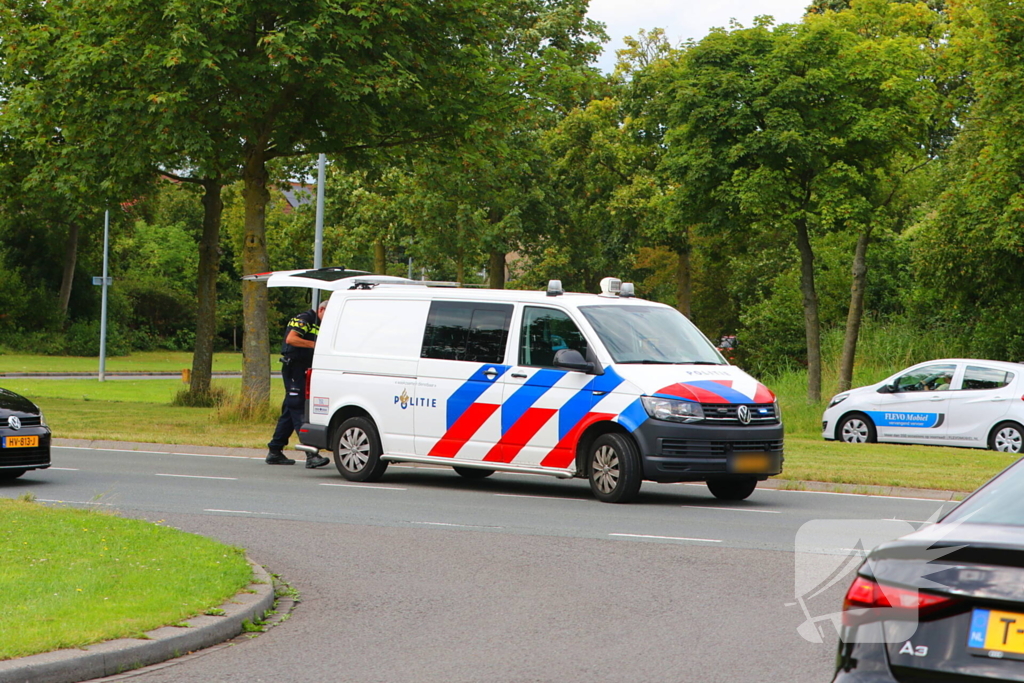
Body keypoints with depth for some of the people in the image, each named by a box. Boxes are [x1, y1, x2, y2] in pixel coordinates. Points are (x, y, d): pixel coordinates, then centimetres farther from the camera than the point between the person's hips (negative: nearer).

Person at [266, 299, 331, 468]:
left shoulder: (317, 326, 21)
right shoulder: (304, 319, -9)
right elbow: (291, 339, -22)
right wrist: (315, 344, -22)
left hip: (304, 370, 10)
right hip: (294, 368, -10)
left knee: (289, 412, 12)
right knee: (299, 411, -13)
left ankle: (274, 451, 18)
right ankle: (311, 454, -21)